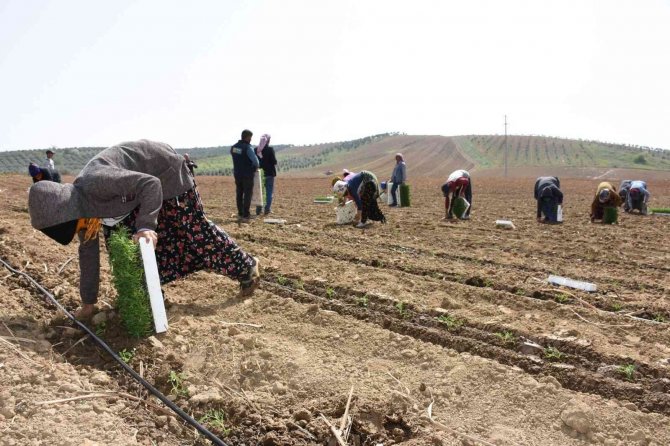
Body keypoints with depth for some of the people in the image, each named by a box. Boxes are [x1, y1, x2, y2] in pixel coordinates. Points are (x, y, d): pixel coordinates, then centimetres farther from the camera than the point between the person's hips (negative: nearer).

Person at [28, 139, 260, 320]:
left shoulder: (95, 184, -35)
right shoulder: (80, 205, -7)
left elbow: (150, 183, -35)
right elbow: (89, 251, 1)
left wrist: (146, 225, -45)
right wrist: (88, 302, 4)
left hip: (166, 171, -8)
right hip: (140, 181, 8)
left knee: (197, 230, 0)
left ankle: (247, 267, 17)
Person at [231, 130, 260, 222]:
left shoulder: (234, 147, 4)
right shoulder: (248, 148, -18)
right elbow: (255, 161, -20)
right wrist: (256, 167, 0)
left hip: (237, 174, 7)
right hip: (247, 175, -7)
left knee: (239, 194, 15)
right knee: (247, 194, 0)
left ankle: (240, 214, 23)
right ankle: (245, 215, -1)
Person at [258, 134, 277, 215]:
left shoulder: (256, 150, 1)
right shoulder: (270, 149, -11)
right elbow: (274, 161, -13)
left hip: (260, 172, 4)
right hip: (269, 173, -4)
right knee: (269, 191, 5)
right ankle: (267, 208, 0)